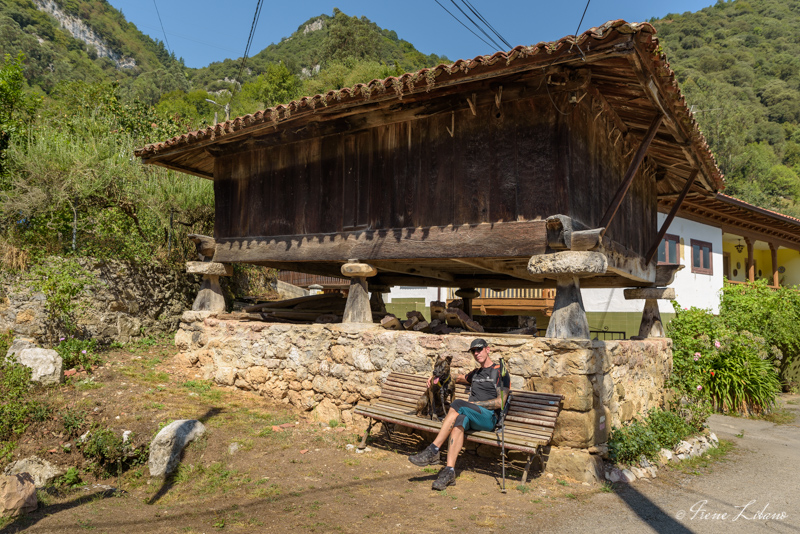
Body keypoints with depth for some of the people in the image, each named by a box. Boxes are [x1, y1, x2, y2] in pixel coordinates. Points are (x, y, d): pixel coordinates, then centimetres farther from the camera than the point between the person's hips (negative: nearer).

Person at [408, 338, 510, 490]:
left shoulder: (500, 372, 5)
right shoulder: (475, 373, 28)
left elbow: (500, 402, -5)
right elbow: (460, 378, 48)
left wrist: (475, 404, -8)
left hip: (489, 417, -5)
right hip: (471, 417, 6)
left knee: (458, 405, -31)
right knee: (460, 419, -31)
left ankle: (433, 451, -33)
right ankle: (449, 471, -41)